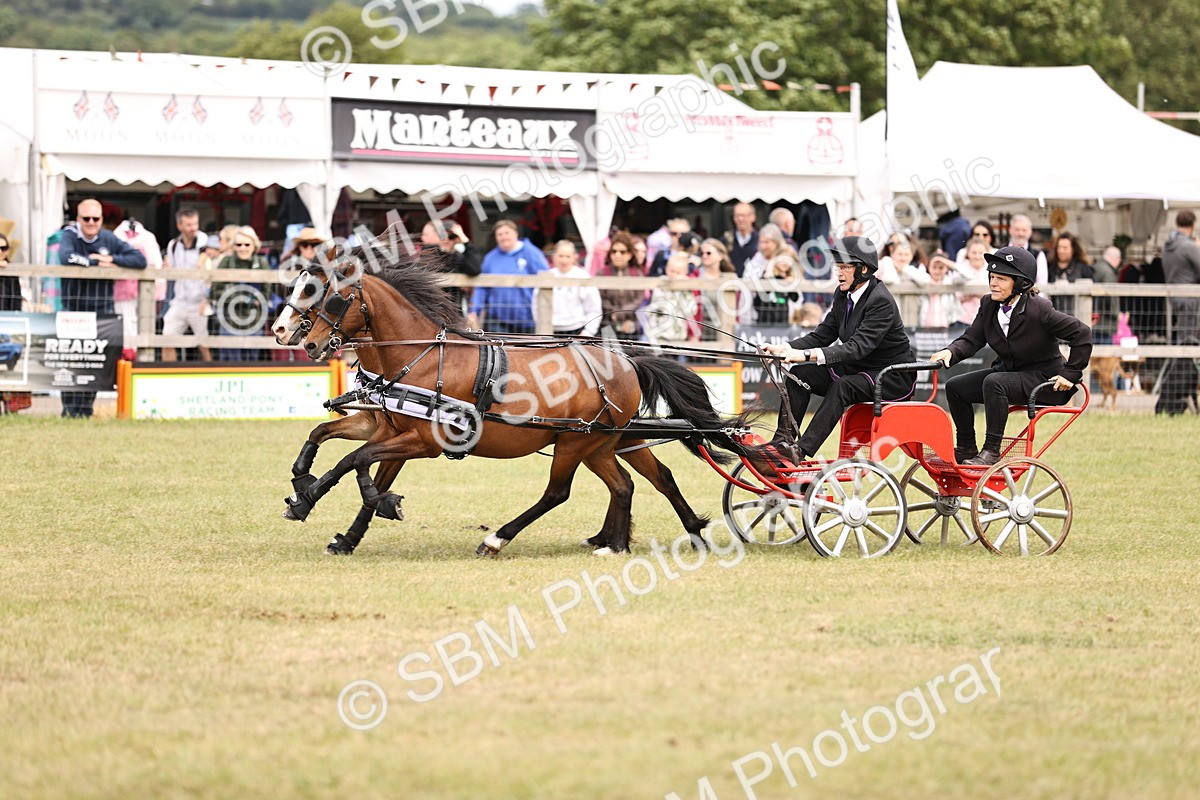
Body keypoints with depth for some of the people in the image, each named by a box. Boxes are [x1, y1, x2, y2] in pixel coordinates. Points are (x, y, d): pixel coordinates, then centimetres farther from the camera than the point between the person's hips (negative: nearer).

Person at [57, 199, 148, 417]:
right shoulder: (70, 236, -2)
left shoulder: (109, 239, 7)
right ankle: (70, 409, -4)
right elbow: (66, 257, -24)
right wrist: (95, 262, -15)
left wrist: (112, 259, -11)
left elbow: (140, 260, 1)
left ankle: (86, 410, 6)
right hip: (73, 310, -3)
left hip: (102, 311, 3)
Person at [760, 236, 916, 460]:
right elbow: (823, 335, 3)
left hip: (892, 378, -9)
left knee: (843, 386, -35)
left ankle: (802, 450, -41)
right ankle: (783, 440, -14)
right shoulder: (844, 295, 2)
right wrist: (784, 349, -14)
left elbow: (858, 347, -33)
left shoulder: (880, 301, -23)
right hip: (857, 369, 9)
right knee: (800, 374, -9)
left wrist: (808, 354, -43)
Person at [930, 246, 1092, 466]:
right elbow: (972, 339, -5)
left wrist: (1070, 374, -18)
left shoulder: (1039, 309, -23)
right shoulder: (988, 305, -3)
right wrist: (950, 352, -26)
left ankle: (991, 452, -28)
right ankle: (965, 450, 7)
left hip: (1044, 380, -8)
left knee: (994, 382, -33)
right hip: (1008, 371, 8)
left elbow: (1082, 334, -19)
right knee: (955, 386, -4)